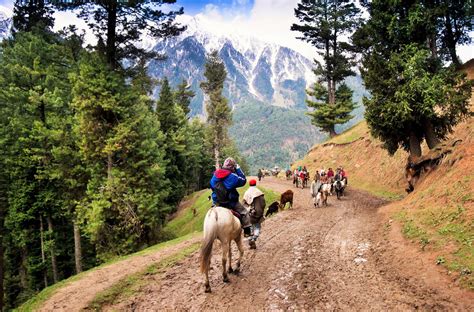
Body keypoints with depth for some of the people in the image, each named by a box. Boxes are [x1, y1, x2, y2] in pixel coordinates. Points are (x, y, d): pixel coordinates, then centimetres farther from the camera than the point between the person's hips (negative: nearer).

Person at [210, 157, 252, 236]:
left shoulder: (215, 175, 0)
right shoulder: (232, 176, -18)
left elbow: (212, 186, 12)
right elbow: (243, 181, -6)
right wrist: (238, 169, -2)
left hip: (217, 202, 5)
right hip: (230, 202, -5)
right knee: (244, 212, 12)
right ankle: (248, 231, 11)